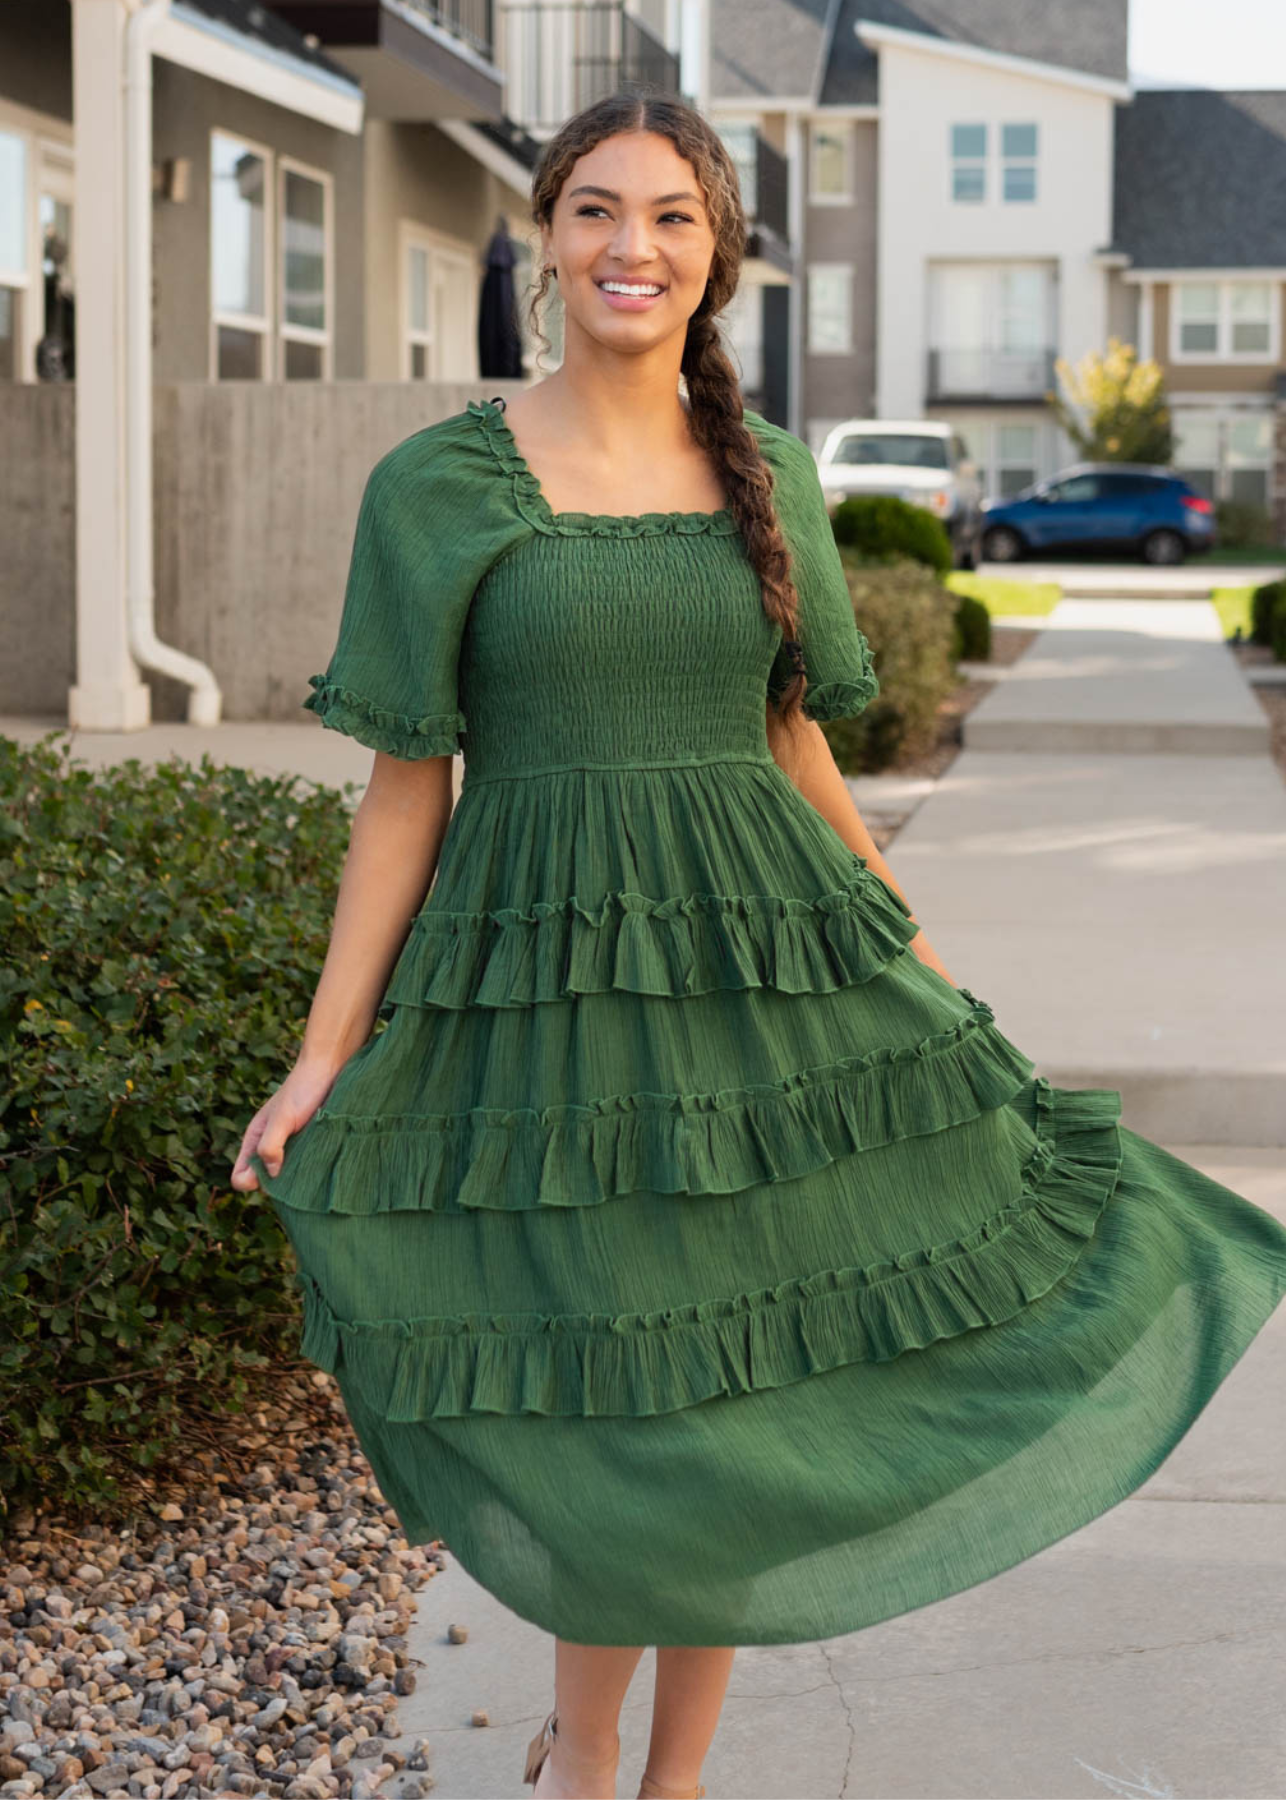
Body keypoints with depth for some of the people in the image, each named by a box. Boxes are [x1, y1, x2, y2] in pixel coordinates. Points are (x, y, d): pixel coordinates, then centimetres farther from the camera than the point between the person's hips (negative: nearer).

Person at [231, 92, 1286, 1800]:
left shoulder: (768, 474, 7)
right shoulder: (438, 484, -3)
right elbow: (405, 786, -3)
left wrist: (912, 955, 19)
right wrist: (326, 1058, -6)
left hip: (764, 974, 3)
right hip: (543, 986, -3)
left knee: (736, 1407, 8)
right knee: (613, 1419, 2)